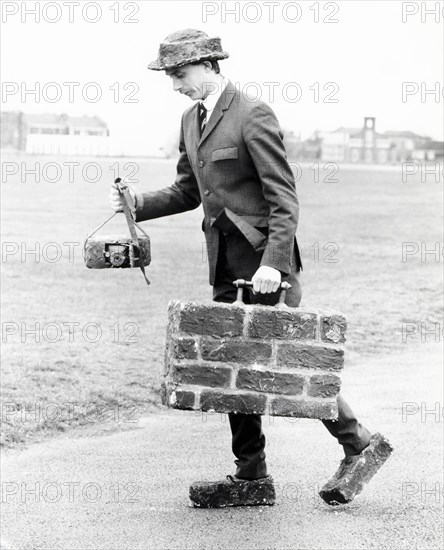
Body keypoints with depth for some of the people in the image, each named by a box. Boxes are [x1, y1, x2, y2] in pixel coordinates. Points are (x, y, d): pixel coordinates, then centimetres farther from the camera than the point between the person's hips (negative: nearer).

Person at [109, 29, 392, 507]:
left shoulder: (253, 117, -13)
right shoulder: (191, 121, 13)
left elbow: (284, 199, -17)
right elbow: (187, 192, 20)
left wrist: (272, 263, -25)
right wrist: (137, 204, 3)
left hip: (265, 255, -8)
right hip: (226, 265, 8)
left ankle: (357, 444, 10)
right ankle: (251, 476, 14)